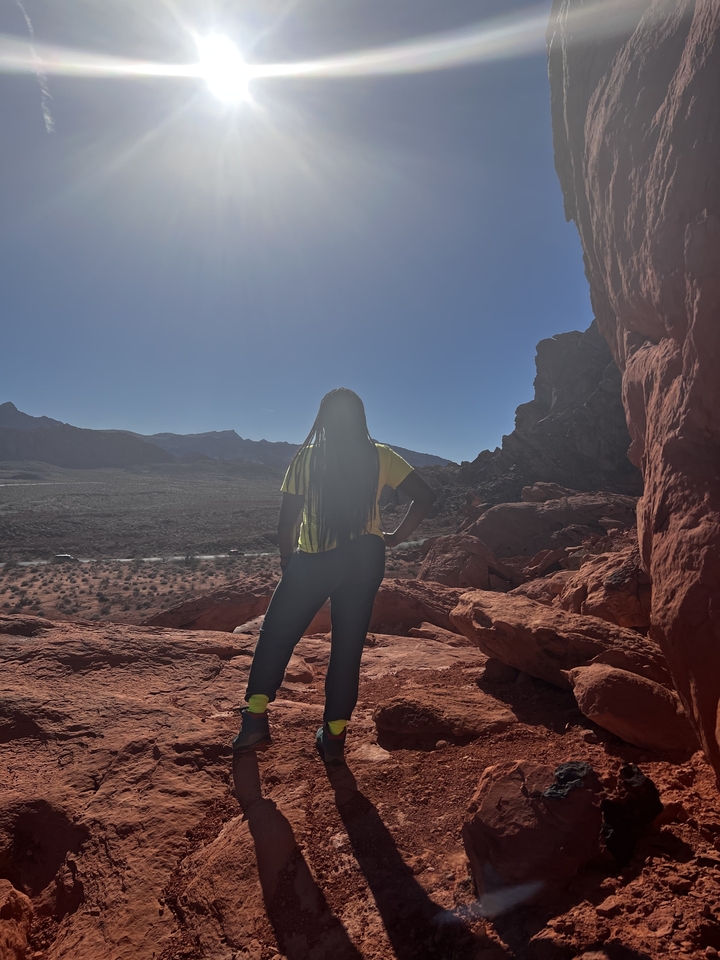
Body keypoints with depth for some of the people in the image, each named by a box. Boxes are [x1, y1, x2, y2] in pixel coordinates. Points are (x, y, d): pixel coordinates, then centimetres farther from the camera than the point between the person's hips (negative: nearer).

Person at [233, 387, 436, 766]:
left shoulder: (306, 458, -5)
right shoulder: (380, 457, 0)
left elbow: (286, 521, -5)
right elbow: (424, 496, -1)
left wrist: (287, 560, 11)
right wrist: (395, 537, 6)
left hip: (312, 561, -2)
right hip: (364, 559, 2)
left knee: (275, 636, 16)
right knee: (348, 647, 13)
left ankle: (255, 720, 16)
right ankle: (334, 737, 21)